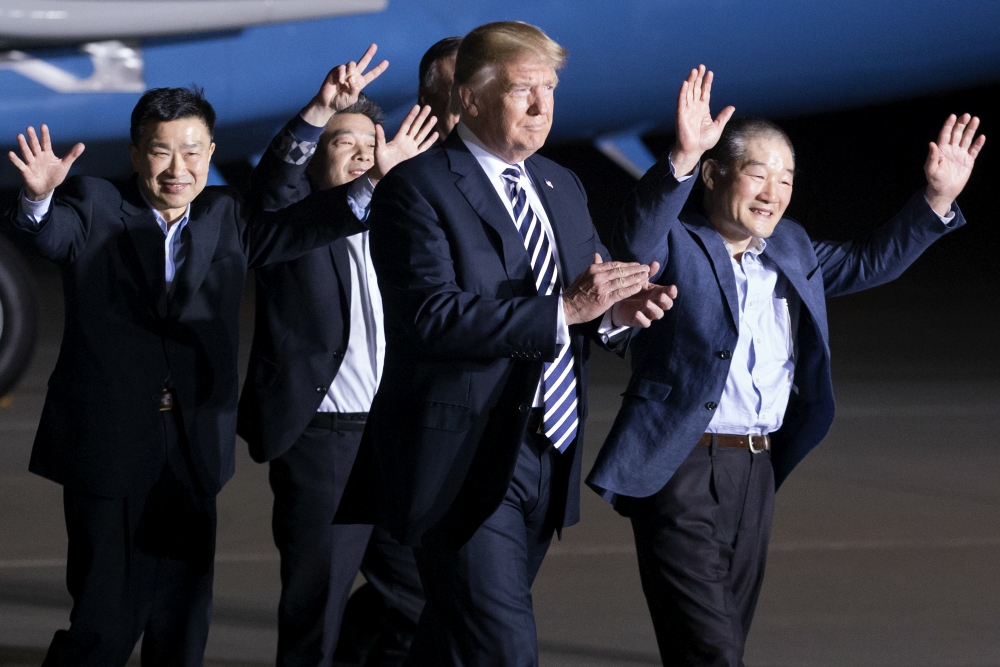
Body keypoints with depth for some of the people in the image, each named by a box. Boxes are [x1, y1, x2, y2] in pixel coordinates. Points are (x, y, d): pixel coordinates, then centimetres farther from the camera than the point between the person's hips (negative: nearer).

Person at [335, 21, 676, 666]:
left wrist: (618, 309, -9)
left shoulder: (561, 187, 15)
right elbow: (430, 316, -22)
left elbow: (591, 284, 17)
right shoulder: (416, 189, -10)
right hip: (465, 460, -8)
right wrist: (562, 310, -25)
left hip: (546, 460, 8)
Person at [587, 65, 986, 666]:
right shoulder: (674, 245, -7)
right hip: (681, 475, -8)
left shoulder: (790, 250, 16)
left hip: (757, 474, 8)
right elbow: (637, 237, -28)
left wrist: (937, 199, 15)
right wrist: (682, 158, -45)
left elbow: (866, 263, 27)